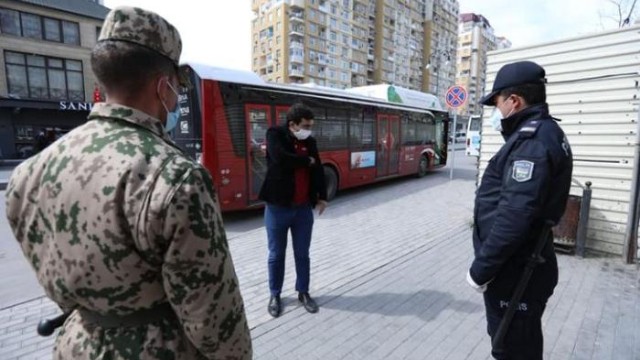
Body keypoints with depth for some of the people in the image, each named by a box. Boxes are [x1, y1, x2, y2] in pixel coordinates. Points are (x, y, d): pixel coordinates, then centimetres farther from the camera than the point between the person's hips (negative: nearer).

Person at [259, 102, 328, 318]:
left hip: (303, 208, 4)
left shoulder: (310, 141, 6)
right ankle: (275, 295, 30)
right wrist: (307, 161, -12)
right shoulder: (275, 135, -8)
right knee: (276, 254, 11)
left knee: (302, 254, 14)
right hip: (278, 207, -3)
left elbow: (318, 170, 13)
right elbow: (282, 159, -27)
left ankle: (303, 292, 32)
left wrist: (322, 196, 10)